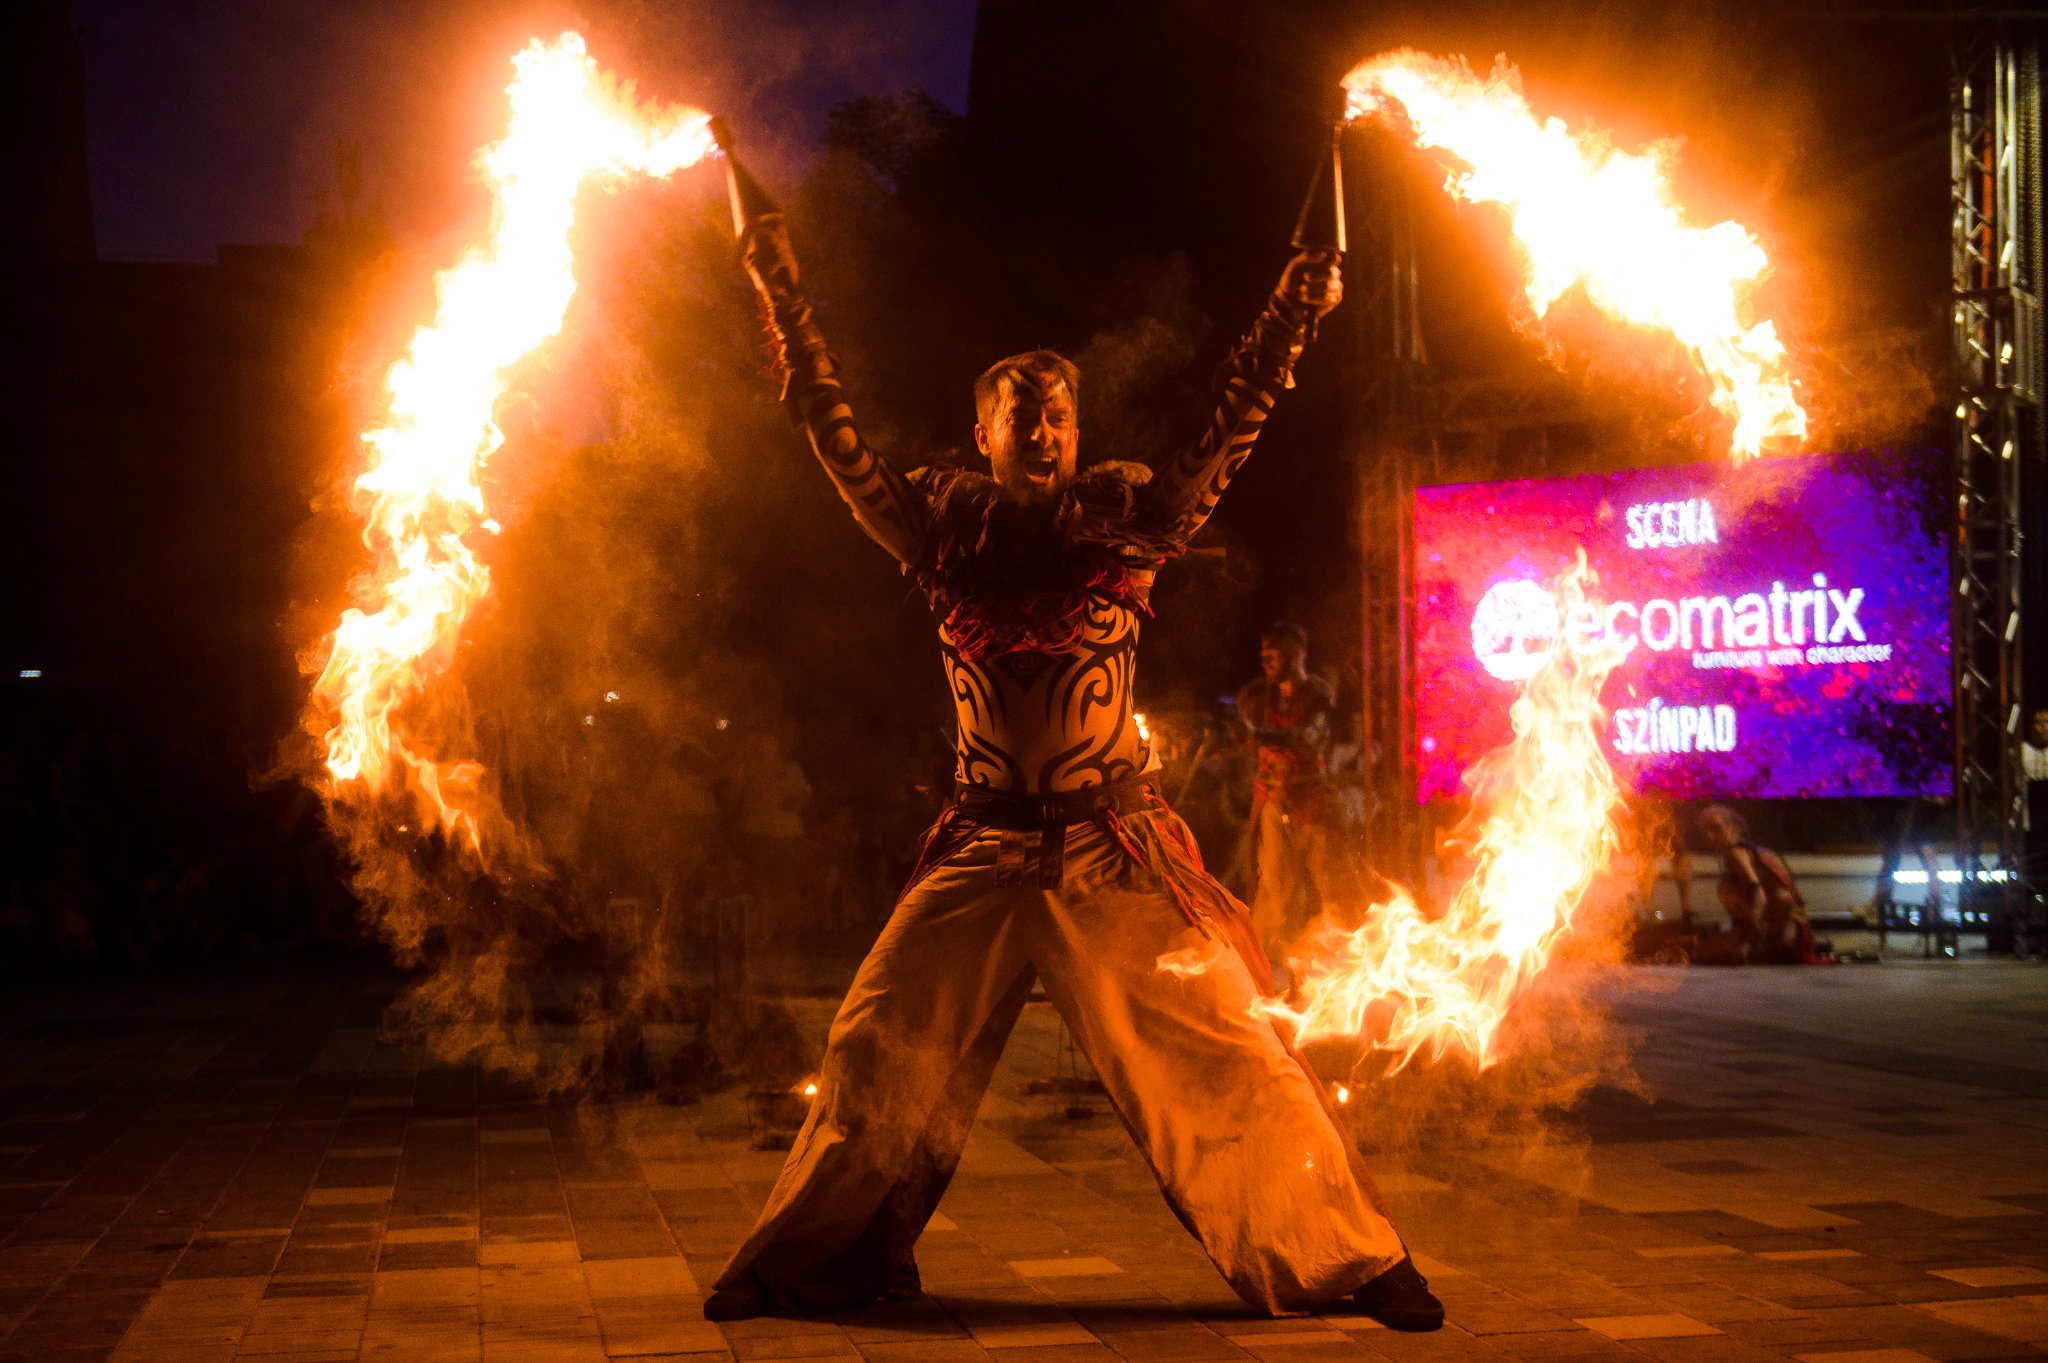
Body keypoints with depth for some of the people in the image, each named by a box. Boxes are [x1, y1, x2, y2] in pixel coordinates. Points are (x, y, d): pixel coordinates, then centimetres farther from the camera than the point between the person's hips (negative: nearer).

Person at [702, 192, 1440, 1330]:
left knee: (1223, 1056, -4)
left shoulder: (1121, 516, 3)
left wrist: (1292, 313, -12)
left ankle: (1351, 1260, 5)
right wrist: (780, 291, 5)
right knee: (881, 1052, 2)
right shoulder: (947, 524, 7)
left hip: (1118, 851, -2)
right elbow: (834, 437, 6)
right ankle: (815, 1263, 19)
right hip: (984, 851, 2)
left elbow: (1226, 436, -4)